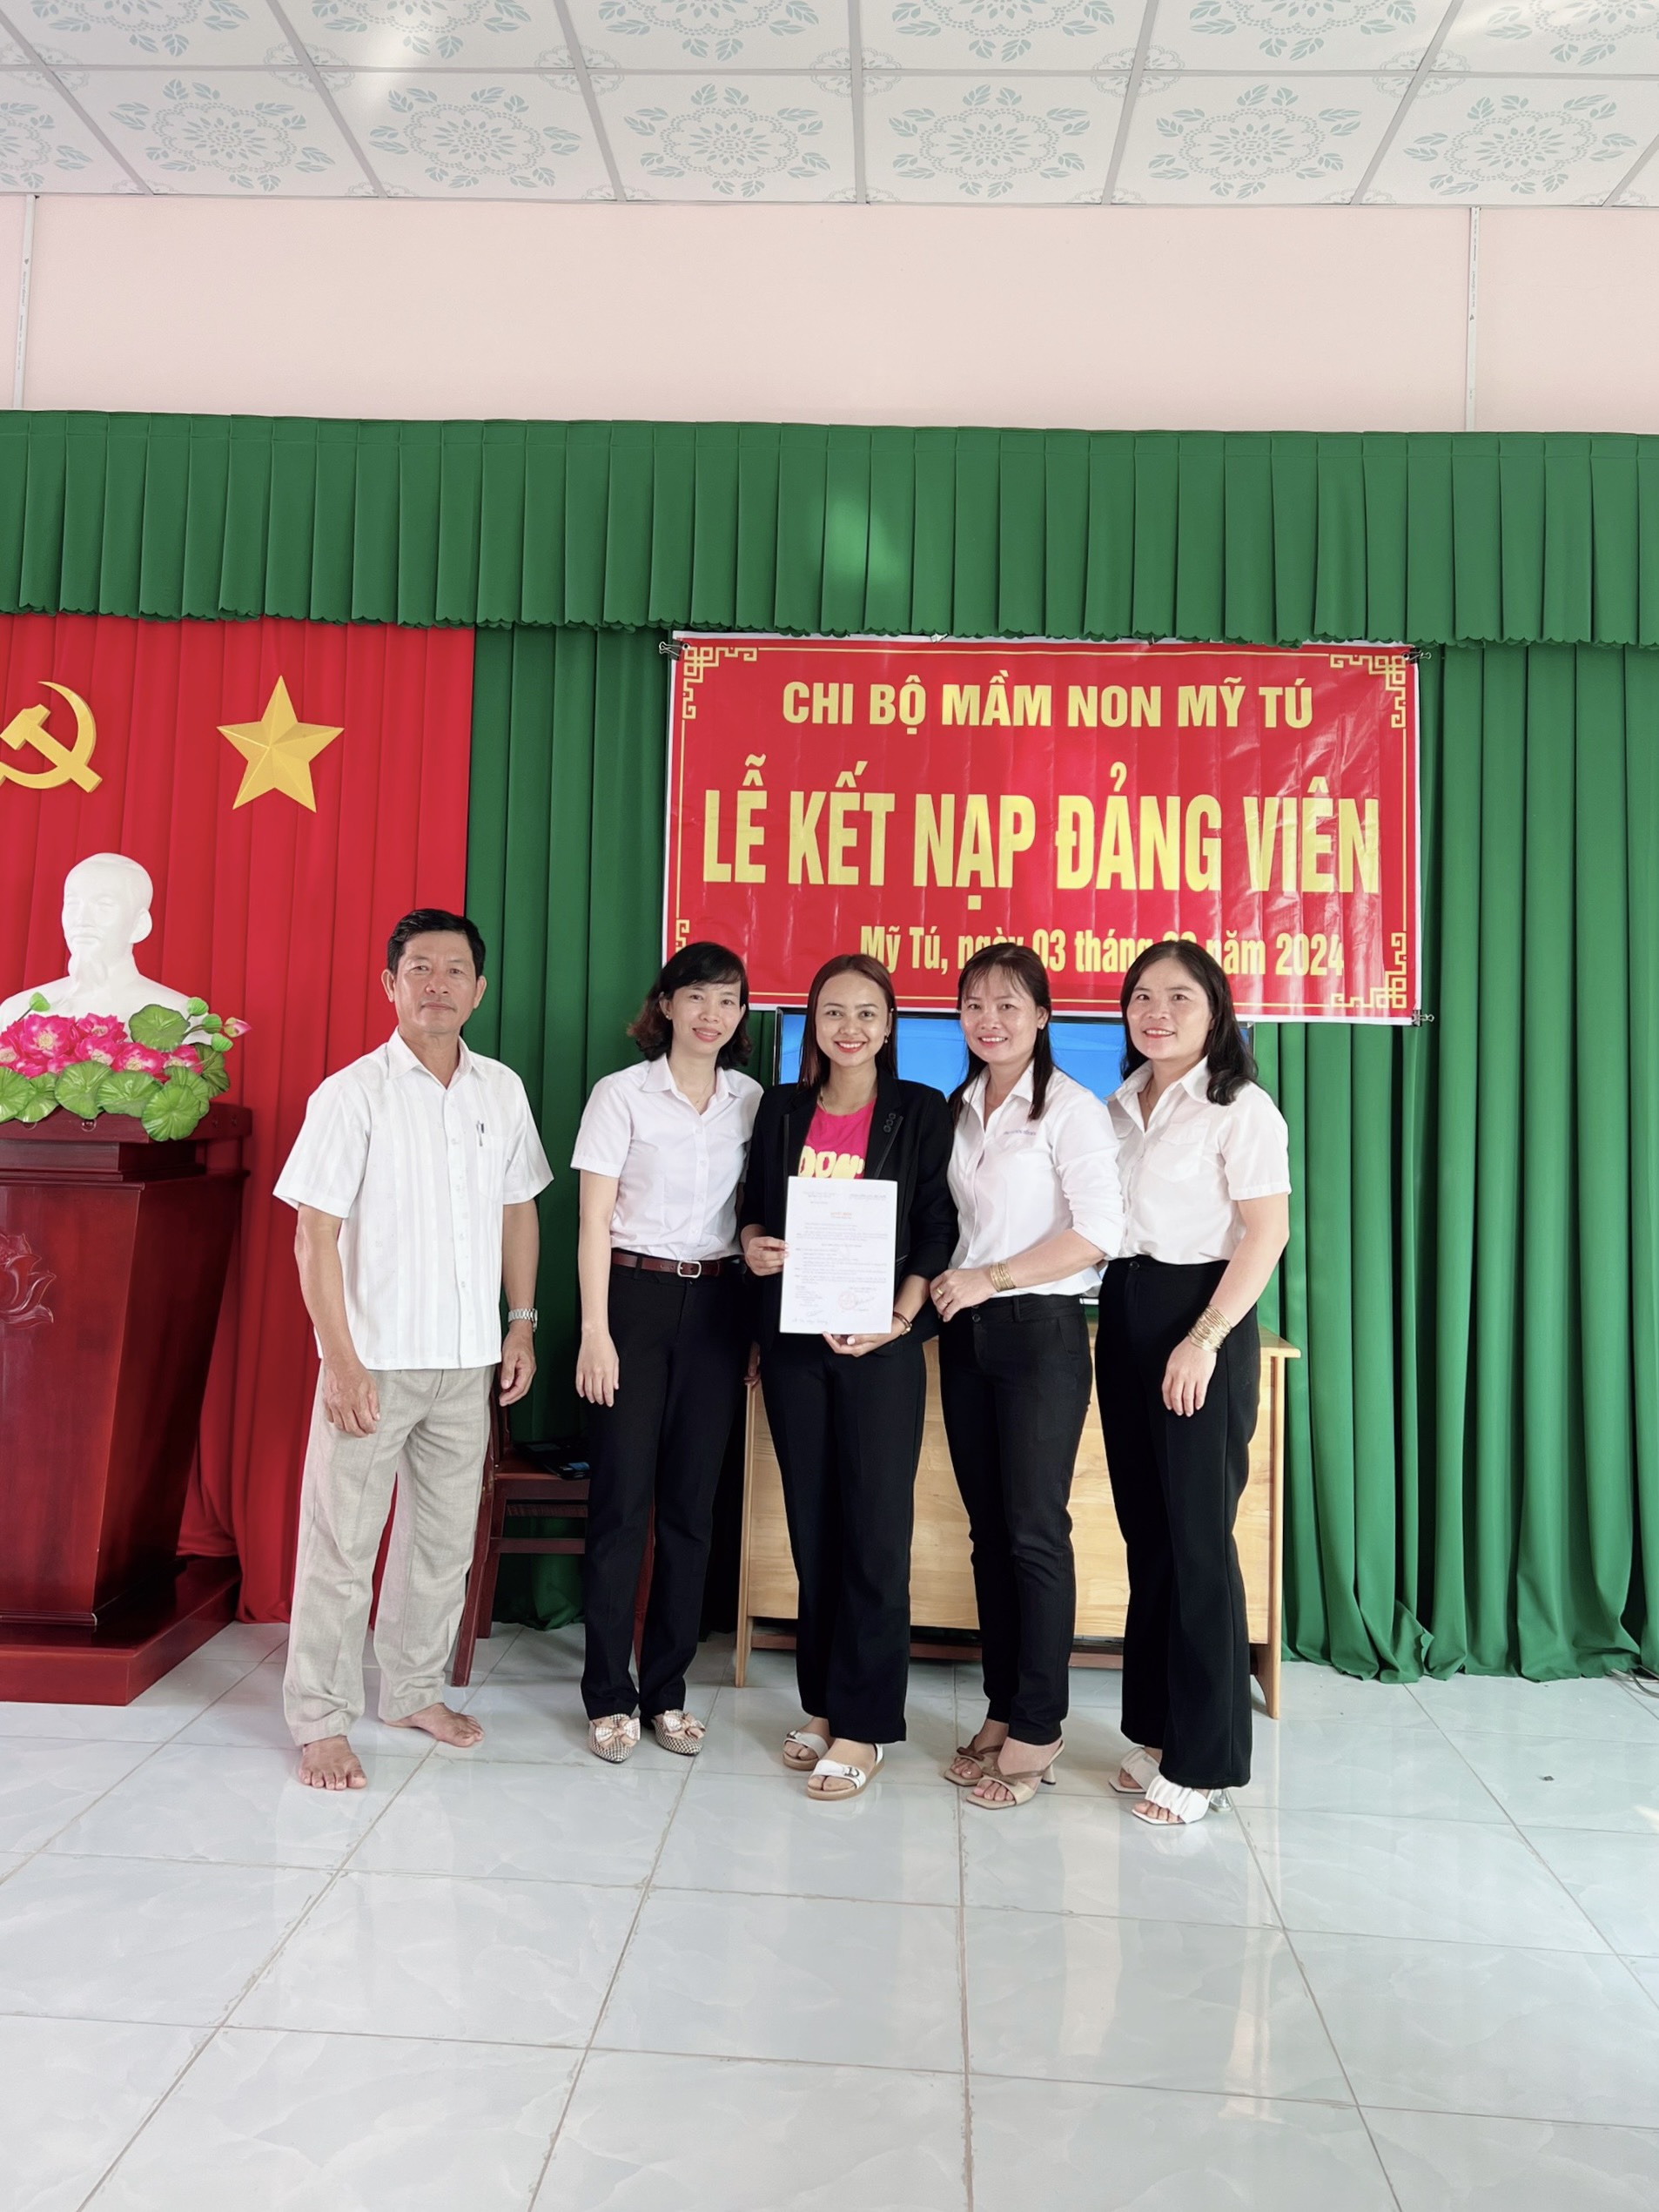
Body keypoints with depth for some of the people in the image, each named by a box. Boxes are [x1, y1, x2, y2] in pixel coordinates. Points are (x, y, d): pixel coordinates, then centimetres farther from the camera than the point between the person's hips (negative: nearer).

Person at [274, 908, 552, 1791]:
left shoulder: (502, 1090, 5)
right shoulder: (352, 1094, -9)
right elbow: (316, 1236, -11)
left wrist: (522, 1322, 8)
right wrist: (343, 1362, -16)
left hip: (467, 1358, 5)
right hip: (374, 1357, -4)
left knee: (444, 1539, 15)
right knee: (342, 1545, 4)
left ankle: (412, 1689, 33)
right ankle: (321, 1722, 20)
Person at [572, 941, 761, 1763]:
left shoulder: (751, 1102, 7)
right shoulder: (622, 1093, -3)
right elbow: (594, 1221, -5)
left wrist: (757, 1327, 2)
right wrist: (595, 1332, -11)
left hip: (717, 1304, 3)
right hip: (633, 1295, -3)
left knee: (691, 1503, 8)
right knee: (622, 1501, 0)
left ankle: (666, 1692, 21)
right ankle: (609, 1696, 14)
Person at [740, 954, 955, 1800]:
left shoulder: (921, 1111, 0)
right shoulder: (782, 1109, 10)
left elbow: (935, 1230, -4)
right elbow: (755, 1208, 15)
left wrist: (900, 1316, -17)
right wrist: (754, 1243, -7)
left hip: (880, 1344, -3)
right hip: (795, 1339, 4)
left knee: (876, 1530, -2)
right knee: (812, 1524, 10)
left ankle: (861, 1726, 9)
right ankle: (822, 1705, 23)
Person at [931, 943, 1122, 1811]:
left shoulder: (1070, 1108, -8)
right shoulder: (958, 1109, 13)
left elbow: (1101, 1231, -16)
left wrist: (991, 1278, -16)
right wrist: (943, 1288, 3)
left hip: (1040, 1332, -6)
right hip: (966, 1333, 6)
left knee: (1035, 1532, -2)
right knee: (989, 1529, 11)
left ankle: (1037, 1729, 10)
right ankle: (1003, 1709, 22)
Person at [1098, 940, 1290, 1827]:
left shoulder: (1239, 1108, -7)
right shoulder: (1119, 1108, 13)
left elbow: (1268, 1231, -13)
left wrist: (1204, 1341, -19)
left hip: (1201, 1318, -7)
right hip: (1122, 1318, 7)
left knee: (1198, 1538, -2)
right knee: (1144, 1531, 12)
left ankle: (1202, 1756, 11)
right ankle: (1155, 1730, 24)